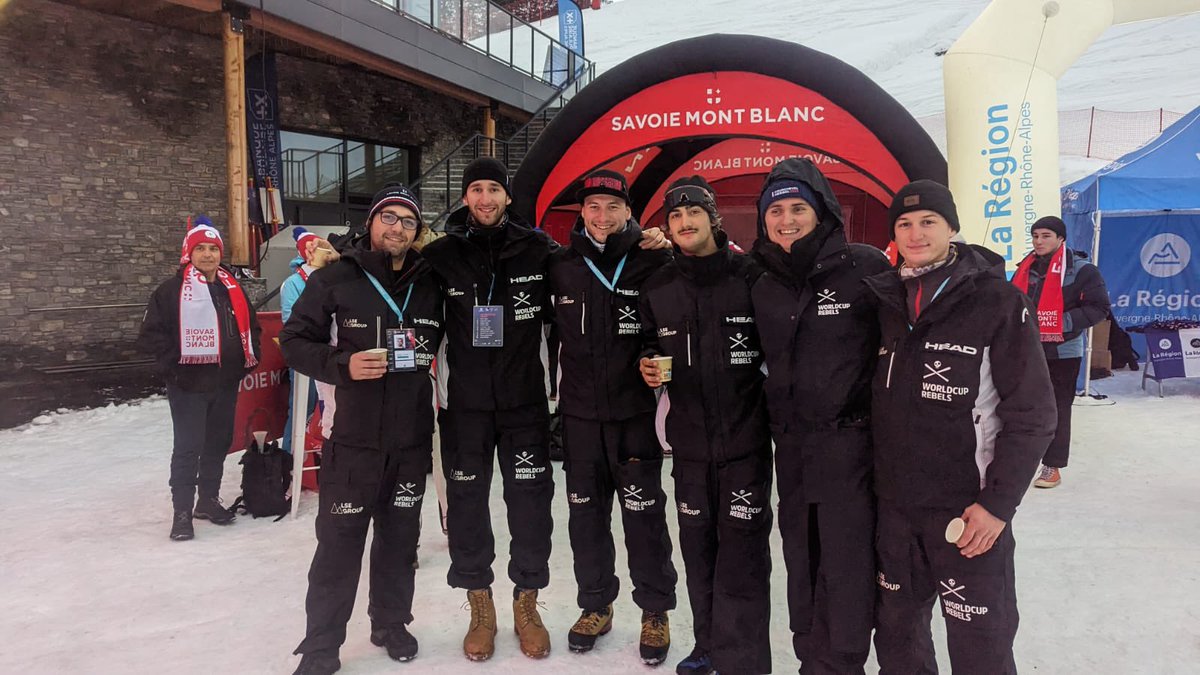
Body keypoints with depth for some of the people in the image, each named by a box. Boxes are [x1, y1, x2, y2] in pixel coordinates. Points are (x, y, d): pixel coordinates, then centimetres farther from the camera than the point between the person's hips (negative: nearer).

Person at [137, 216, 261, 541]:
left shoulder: (233, 289, 10)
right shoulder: (172, 290, -7)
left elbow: (250, 325, 20)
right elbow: (151, 334, -9)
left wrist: (250, 355, 9)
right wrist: (175, 361, -15)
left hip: (226, 382, 6)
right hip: (189, 384, -6)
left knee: (218, 444, 14)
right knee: (188, 447, -3)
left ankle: (209, 500, 29)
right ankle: (182, 511, 7)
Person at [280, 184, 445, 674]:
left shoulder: (430, 285, 5)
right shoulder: (334, 279, -5)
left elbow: (438, 344, 20)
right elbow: (294, 340, -4)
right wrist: (342, 365, -17)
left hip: (412, 437, 4)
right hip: (351, 436, -3)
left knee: (401, 538, 14)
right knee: (339, 541, 2)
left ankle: (391, 624, 33)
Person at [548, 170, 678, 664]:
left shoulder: (654, 262, -5)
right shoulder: (560, 266, 3)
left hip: (636, 411, -3)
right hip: (580, 412, 3)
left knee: (644, 513, 5)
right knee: (586, 514, 13)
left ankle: (655, 611, 23)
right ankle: (595, 606, 31)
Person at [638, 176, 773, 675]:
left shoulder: (750, 276, -5)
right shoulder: (656, 288, 7)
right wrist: (648, 368, -2)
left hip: (745, 440, -4)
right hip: (689, 441, 4)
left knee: (741, 553, -3)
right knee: (698, 548, 15)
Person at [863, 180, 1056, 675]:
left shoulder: (997, 302, -9)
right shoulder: (886, 300, 5)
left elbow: (1031, 415, -9)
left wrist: (998, 503, -13)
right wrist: (878, 483, 10)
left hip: (968, 511, -4)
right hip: (894, 507, 5)